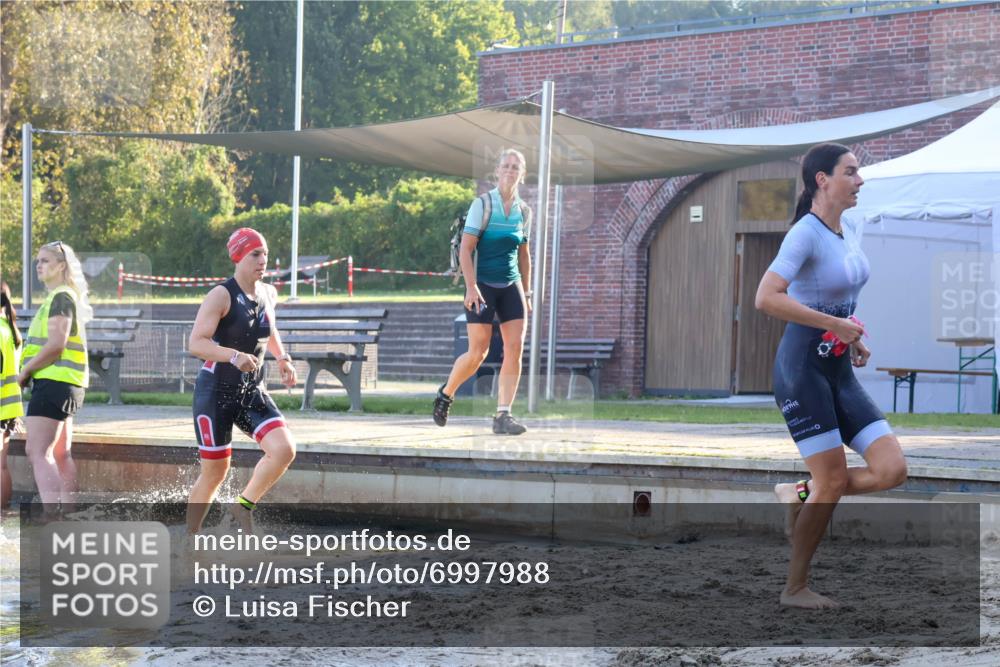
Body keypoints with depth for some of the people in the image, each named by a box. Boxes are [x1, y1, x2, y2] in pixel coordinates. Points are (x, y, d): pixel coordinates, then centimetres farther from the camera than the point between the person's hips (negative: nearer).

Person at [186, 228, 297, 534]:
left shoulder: (267, 294, 5)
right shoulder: (221, 296, -15)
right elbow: (196, 343, -24)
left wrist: (282, 358, 10)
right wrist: (235, 356, -38)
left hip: (252, 392, 5)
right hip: (216, 391, -5)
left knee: (284, 449, -17)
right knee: (215, 471, 2)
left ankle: (244, 506, 2)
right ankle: (190, 537, 21)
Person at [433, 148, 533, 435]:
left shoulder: (523, 211, 8)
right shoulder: (482, 204, -7)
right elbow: (465, 250, -12)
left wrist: (526, 294, 17)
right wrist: (471, 287, -20)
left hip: (511, 287, 5)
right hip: (483, 285, -5)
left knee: (515, 348, -9)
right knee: (478, 353, -5)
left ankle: (503, 415, -7)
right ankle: (446, 393, 23)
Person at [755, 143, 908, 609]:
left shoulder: (848, 234, 12)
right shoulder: (805, 234, -14)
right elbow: (767, 298, -26)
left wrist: (853, 339, 10)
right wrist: (834, 325, -23)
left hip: (840, 372, 8)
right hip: (803, 366, -8)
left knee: (892, 470, -4)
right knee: (834, 483, -7)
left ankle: (800, 495, 15)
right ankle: (795, 589, 7)